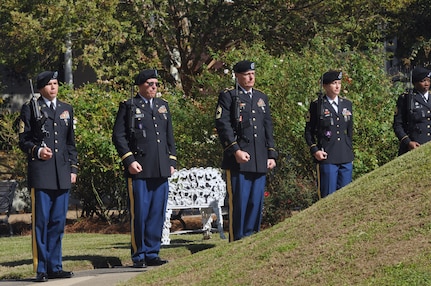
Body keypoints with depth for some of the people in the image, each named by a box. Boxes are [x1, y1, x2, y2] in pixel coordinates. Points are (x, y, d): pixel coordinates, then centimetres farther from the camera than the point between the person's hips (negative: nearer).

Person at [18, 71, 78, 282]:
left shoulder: (66, 110, 17)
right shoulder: (30, 108, 3)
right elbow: (23, 140, 2)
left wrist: (73, 169, 13)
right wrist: (37, 150, -16)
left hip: (62, 175, 5)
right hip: (40, 172, -5)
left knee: (58, 221, 6)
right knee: (41, 220, -6)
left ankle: (55, 267, 12)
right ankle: (41, 269, -3)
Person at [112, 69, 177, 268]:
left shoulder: (163, 106, 18)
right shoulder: (129, 107, 2)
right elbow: (118, 136, -3)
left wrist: (172, 161, 14)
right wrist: (129, 160, -12)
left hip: (161, 170, 5)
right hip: (139, 169, -5)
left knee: (158, 213, 6)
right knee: (139, 213, -4)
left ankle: (152, 253, 13)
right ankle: (139, 255, 2)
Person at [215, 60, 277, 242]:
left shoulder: (262, 98, 20)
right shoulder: (228, 96, 1)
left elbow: (268, 128, 22)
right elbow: (223, 125, -9)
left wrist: (271, 155, 14)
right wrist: (236, 150, -18)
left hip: (259, 160, 6)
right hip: (238, 159, -6)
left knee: (256, 202, 5)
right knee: (239, 201, -6)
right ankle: (237, 241, -2)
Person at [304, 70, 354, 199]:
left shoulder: (347, 104, 14)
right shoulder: (317, 106, 0)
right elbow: (309, 132, 3)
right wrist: (314, 150, -9)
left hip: (346, 159, 5)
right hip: (327, 158, -5)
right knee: (328, 195, -6)